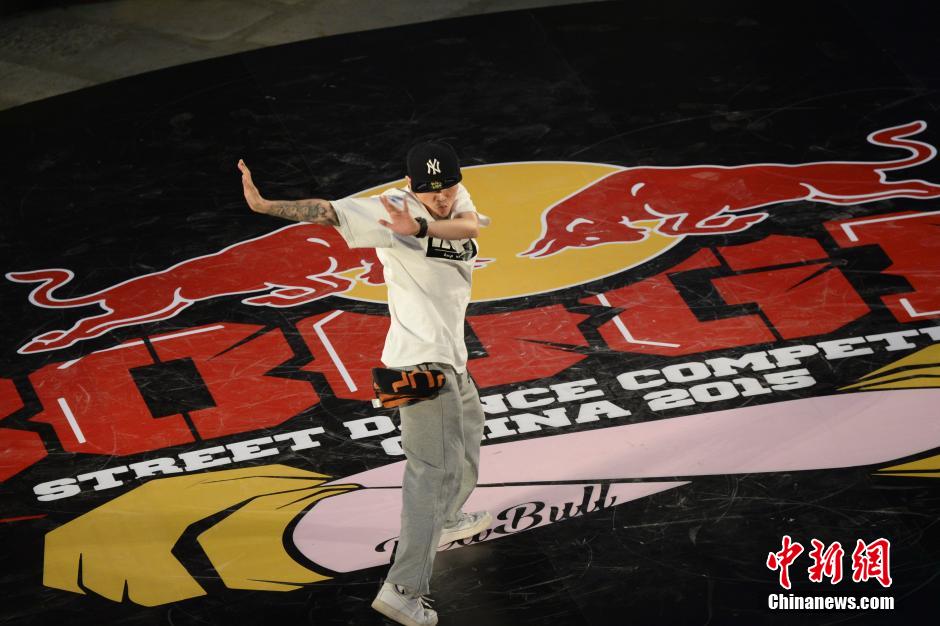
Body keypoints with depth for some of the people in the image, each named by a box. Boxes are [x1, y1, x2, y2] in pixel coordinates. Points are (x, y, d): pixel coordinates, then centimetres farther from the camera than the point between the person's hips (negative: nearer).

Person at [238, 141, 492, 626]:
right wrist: (265, 205, -39)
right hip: (421, 359, -9)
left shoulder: (458, 200, 1)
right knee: (433, 467, -16)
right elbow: (329, 211, -26)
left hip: (450, 356, 9)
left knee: (467, 430, 31)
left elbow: (470, 226, -21)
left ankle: (447, 522, 56)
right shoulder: (392, 209, -16)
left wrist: (421, 228, -41)